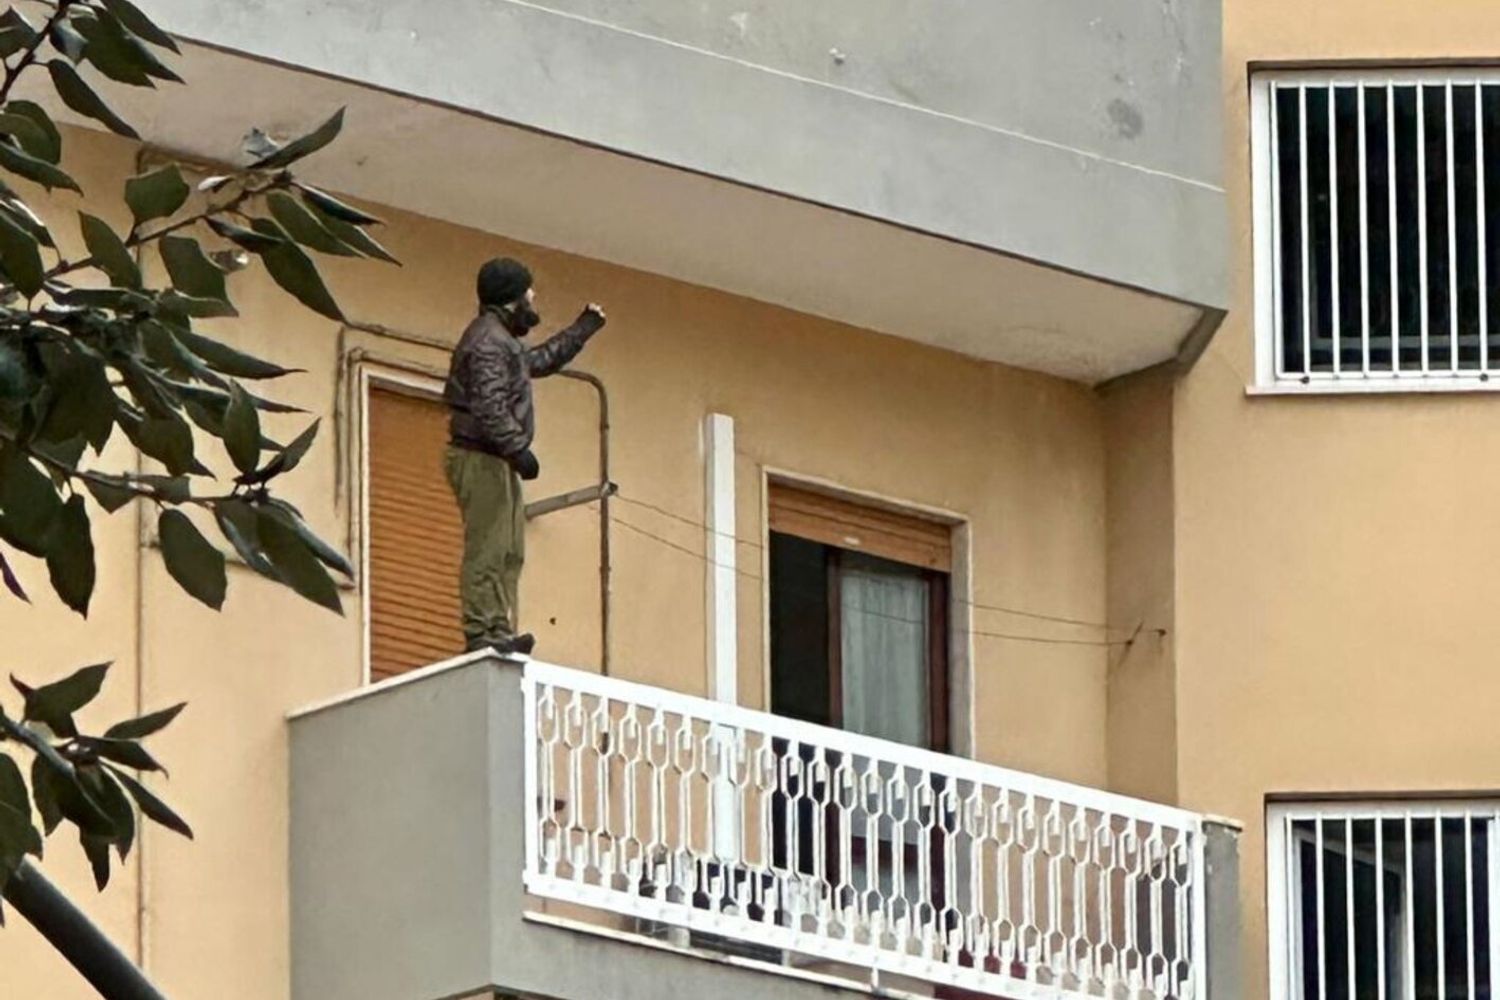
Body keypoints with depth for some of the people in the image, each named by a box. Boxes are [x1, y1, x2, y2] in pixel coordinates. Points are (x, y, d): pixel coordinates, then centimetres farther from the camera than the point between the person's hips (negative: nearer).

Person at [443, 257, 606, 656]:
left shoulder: (503, 339, 21)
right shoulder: (488, 340, -13)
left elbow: (541, 360, 41)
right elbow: (489, 406, -23)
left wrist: (583, 329, 48)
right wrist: (519, 449, -27)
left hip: (496, 461, 11)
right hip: (482, 459, -11)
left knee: (509, 553, 11)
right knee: (487, 549, -14)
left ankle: (500, 632, 10)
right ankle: (481, 634, -18)